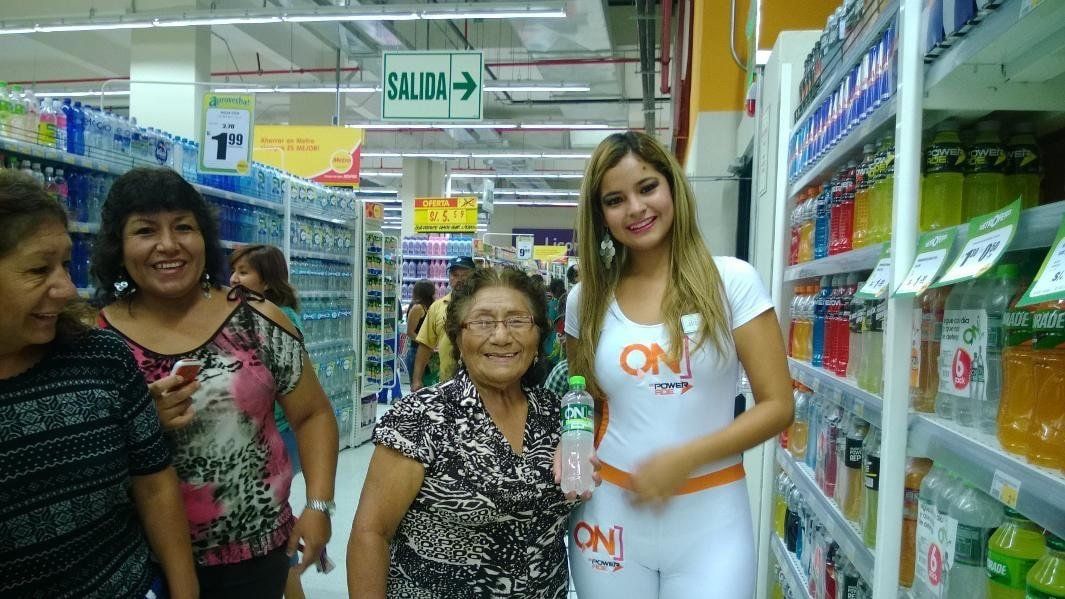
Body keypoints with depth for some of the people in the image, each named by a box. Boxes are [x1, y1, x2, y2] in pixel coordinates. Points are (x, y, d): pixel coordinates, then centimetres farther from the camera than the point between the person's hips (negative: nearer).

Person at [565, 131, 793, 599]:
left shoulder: (732, 281, -7)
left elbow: (777, 406, -7)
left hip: (709, 517, -2)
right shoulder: (585, 300, 0)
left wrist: (686, 458, -18)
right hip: (610, 514, 3)